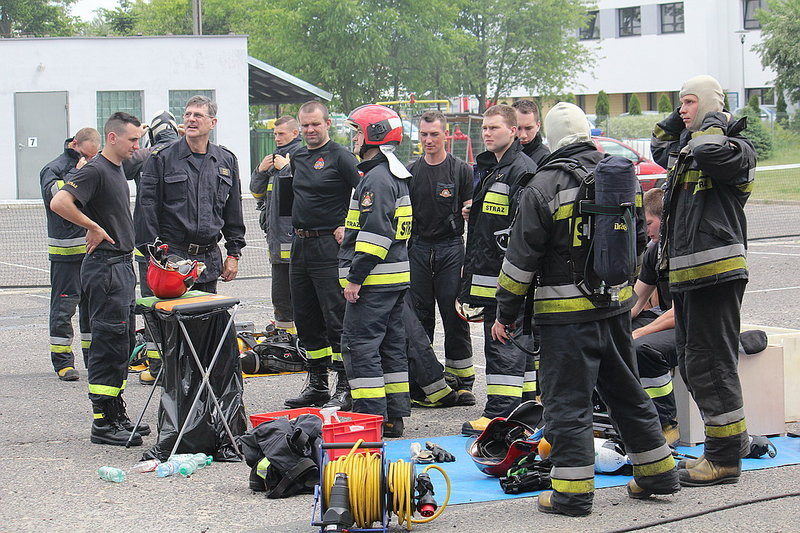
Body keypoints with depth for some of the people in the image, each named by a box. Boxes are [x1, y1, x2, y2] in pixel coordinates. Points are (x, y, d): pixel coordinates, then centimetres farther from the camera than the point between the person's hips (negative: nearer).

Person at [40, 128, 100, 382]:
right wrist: (76, 173, -19)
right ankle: (62, 361, 2)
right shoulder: (54, 168, -4)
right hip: (66, 250, -6)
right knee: (64, 304, -3)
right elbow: (53, 195, -23)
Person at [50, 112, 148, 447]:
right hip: (104, 268, -10)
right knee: (109, 344, -9)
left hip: (122, 265, 10)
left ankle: (117, 415, 21)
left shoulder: (117, 170, 16)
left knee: (122, 344, 13)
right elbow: (59, 203, -27)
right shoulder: (95, 171, -14)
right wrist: (94, 227, -18)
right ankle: (103, 423, -6)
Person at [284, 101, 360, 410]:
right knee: (306, 319, 12)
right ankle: (317, 385, 21)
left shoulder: (340, 156, -8)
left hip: (329, 246, -8)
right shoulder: (297, 158, 15)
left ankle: (345, 387, -5)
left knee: (336, 318, -8)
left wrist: (347, 226, -15)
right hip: (300, 244, 8)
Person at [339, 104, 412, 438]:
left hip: (375, 281, -11)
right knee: (391, 345, 13)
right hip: (396, 276, 11)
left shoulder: (377, 179, -16)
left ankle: (371, 418, -9)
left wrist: (355, 278, -21)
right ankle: (394, 417, 18)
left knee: (360, 344, -8)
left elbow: (375, 234, -23)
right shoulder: (396, 176, 17)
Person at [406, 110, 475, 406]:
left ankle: (462, 381, 2)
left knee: (455, 317, -3)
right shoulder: (410, 172, 10)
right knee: (420, 316, 5)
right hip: (418, 249, 3)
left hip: (451, 248, -3)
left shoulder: (461, 170, 2)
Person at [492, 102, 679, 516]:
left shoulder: (545, 185, -13)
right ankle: (658, 472, 27)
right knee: (625, 390, 19)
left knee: (567, 400, -1)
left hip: (567, 312, -6)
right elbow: (638, 238, 19)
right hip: (617, 304, 7)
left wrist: (505, 313, -3)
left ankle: (573, 492, 0)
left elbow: (521, 257, -11)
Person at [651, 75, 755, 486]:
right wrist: (679, 118, 22)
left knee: (709, 363, -9)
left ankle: (725, 458, -2)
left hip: (716, 272, -10)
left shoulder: (736, 148, -8)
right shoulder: (685, 148, 18)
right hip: (686, 273, 10)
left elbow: (710, 154, -31)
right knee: (692, 363, 15)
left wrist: (713, 123, -11)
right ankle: (732, 440, 26)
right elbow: (659, 145, 39)